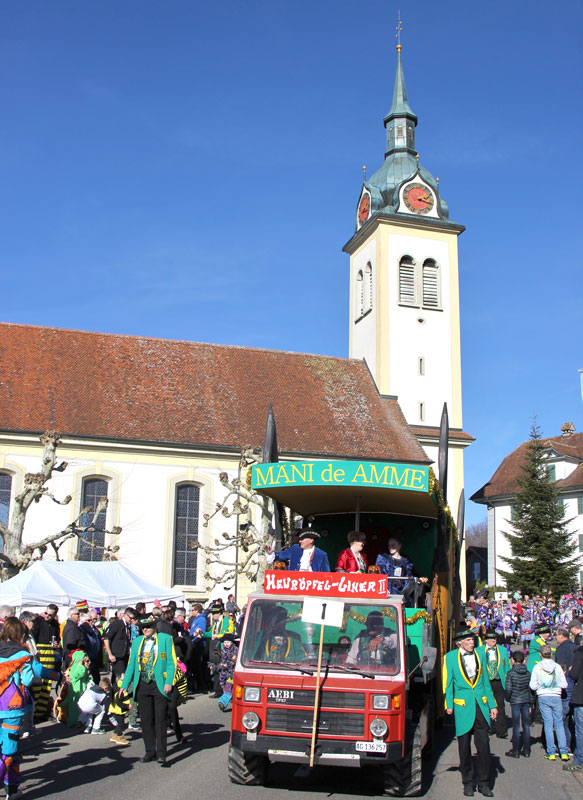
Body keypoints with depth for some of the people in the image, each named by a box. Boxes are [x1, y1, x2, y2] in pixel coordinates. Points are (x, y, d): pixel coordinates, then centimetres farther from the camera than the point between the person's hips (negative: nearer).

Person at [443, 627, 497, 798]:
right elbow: (448, 683, 4)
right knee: (464, 747, 5)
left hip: (481, 705, 2)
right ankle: (468, 782, 17)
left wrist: (492, 705, 10)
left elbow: (486, 682, 13)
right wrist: (449, 704, -4)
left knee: (484, 745, 0)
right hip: (462, 706, -2)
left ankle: (483, 783, 11)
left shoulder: (479, 655, 9)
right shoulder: (450, 657, 0)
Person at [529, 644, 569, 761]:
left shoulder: (537, 667, -4)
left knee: (548, 724, 4)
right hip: (556, 697, 1)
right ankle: (563, 752, 4)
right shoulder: (557, 667, -2)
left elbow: (533, 686, -4)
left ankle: (551, 752, 3)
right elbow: (564, 685, -2)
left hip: (543, 698, -1)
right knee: (559, 724, 8)